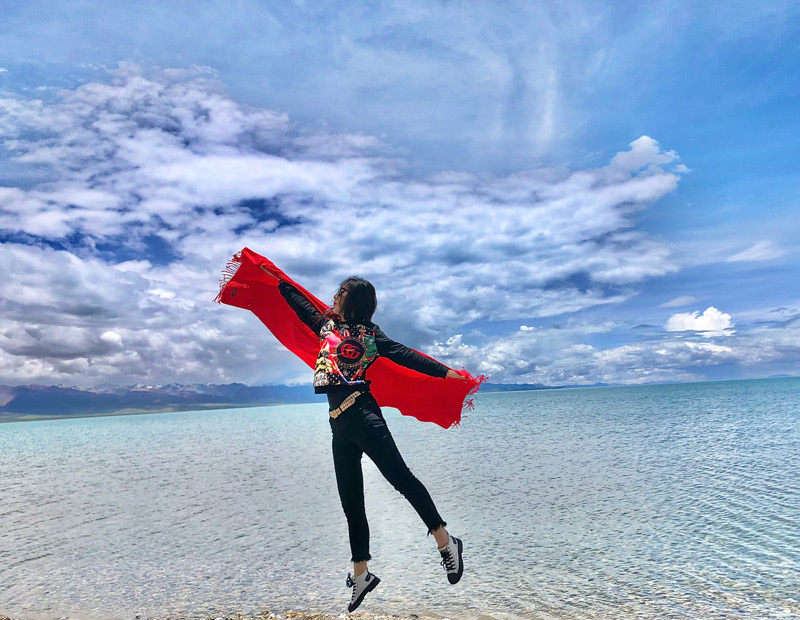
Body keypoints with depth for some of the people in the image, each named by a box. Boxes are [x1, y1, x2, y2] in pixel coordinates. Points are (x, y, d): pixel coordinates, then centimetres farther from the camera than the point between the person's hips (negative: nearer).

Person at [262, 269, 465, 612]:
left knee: (400, 476, -11)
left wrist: (446, 373, -10)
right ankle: (360, 575, 21)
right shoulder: (327, 325, 19)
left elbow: (405, 356, -3)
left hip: (361, 413, -6)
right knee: (351, 501, 10)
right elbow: (299, 303, 32)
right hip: (339, 423, 6)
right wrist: (276, 278, 40)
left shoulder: (369, 334, 2)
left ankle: (446, 542, 3)